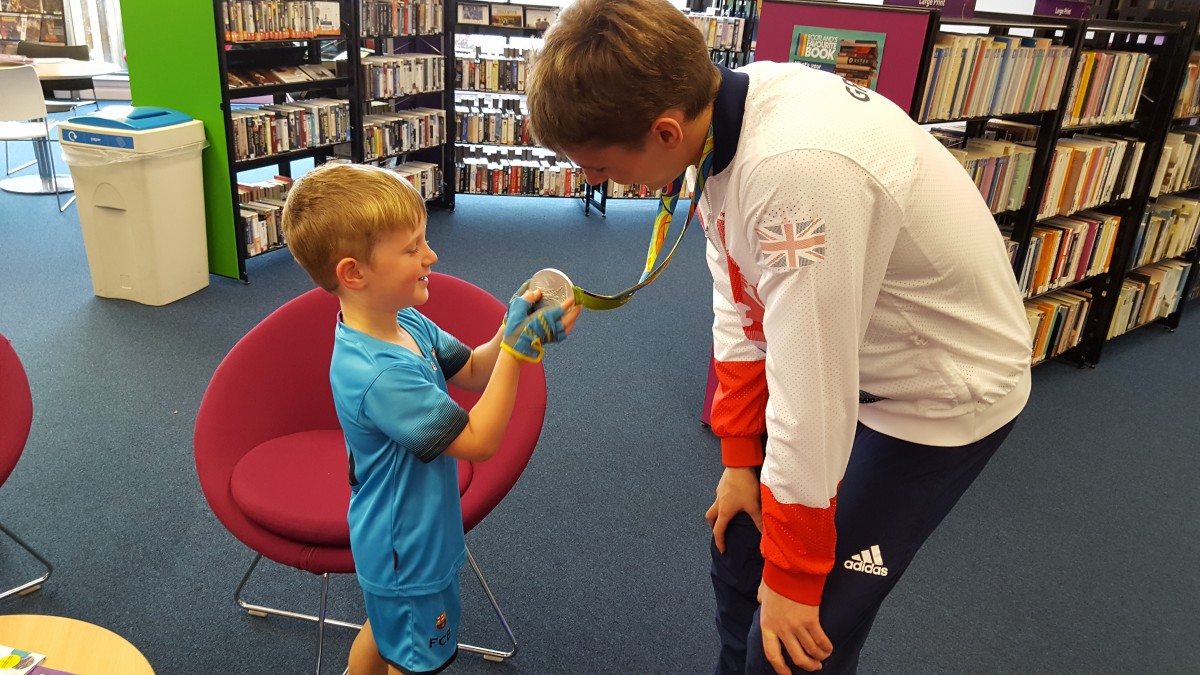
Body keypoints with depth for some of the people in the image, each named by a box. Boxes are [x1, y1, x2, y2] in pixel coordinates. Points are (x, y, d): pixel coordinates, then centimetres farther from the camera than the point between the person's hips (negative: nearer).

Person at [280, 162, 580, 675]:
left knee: (386, 629, 32)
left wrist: (514, 331, -17)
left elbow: (472, 372, 2)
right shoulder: (378, 374, -37)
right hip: (409, 554, -8)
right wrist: (517, 347, -30)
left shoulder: (405, 323, -9)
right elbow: (478, 440, -29)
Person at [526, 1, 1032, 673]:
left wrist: (792, 580, -15)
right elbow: (742, 311, -2)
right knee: (740, 539, 18)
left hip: (943, 396, -7)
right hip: (853, 357, 8)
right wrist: (741, 459, 6)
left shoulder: (797, 170, -37)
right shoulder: (720, 110, -11)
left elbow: (809, 400, -29)